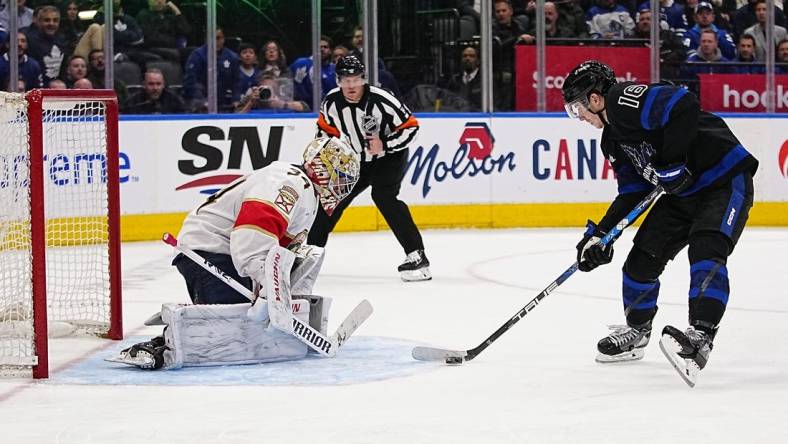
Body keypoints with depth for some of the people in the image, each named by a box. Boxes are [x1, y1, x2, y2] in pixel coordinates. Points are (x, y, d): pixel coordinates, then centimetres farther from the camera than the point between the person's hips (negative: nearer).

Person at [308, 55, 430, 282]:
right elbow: (326, 130, 7)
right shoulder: (332, 102, -13)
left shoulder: (381, 100, -29)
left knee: (383, 195, -27)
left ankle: (417, 256, -27)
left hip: (390, 156, -6)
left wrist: (385, 144, -31)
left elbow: (410, 127, -23)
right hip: (356, 160, 6)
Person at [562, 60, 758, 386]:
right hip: (682, 191, 10)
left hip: (725, 179, -10)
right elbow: (633, 191, 12)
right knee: (643, 257, 9)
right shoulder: (612, 139, 11)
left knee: (706, 251, -27)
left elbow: (684, 105, -33)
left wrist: (670, 162, -29)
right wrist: (601, 233, 6)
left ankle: (700, 337, -35)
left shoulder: (626, 100, -20)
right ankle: (636, 332, 27)